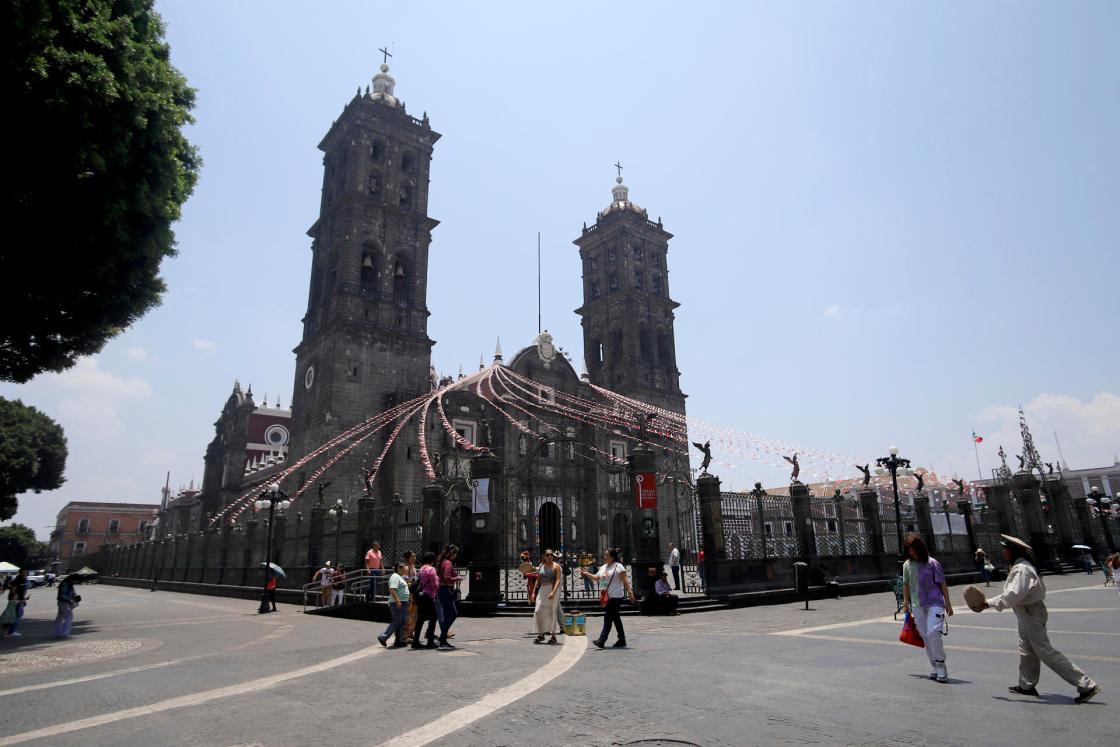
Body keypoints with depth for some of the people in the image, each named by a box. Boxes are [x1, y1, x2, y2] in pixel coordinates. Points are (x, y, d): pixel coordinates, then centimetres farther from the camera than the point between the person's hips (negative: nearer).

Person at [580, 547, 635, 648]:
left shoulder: (618, 566, -8)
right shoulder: (603, 567, 15)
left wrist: (629, 591, -20)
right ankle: (622, 640, 22)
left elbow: (625, 580, -12)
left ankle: (601, 640, -13)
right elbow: (597, 578, 22)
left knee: (608, 617, -12)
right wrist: (586, 574, 11)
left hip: (616, 596, -8)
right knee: (615, 618, 14)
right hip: (608, 597, 8)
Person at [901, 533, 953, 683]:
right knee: (925, 637, 6)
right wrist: (906, 603, 14)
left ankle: (941, 665, -1)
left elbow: (942, 584, -1)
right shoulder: (907, 565, 5)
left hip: (934, 603, -4)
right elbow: (906, 585, 14)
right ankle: (936, 667, 17)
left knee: (933, 633, -16)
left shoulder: (932, 563, -5)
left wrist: (948, 603, -2)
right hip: (917, 606, 4)